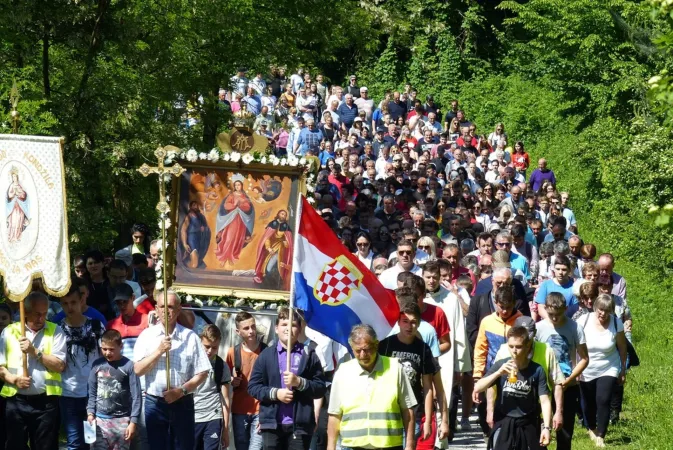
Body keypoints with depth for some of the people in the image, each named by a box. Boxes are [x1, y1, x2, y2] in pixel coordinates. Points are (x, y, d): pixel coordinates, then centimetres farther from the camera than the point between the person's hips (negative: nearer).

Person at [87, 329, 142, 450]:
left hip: (121, 420, -2)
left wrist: (133, 421, -10)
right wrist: (90, 413, -1)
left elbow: (136, 396, -6)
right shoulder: (97, 365, 6)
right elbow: (92, 393, 11)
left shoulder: (129, 366, -5)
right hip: (100, 419, 2)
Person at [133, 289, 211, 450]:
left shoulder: (190, 337, -1)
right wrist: (159, 351, -15)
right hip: (154, 402, 1)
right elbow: (138, 370, -5)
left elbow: (202, 373, -1)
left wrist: (181, 391, -13)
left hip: (183, 403, 0)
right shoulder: (147, 335, 2)